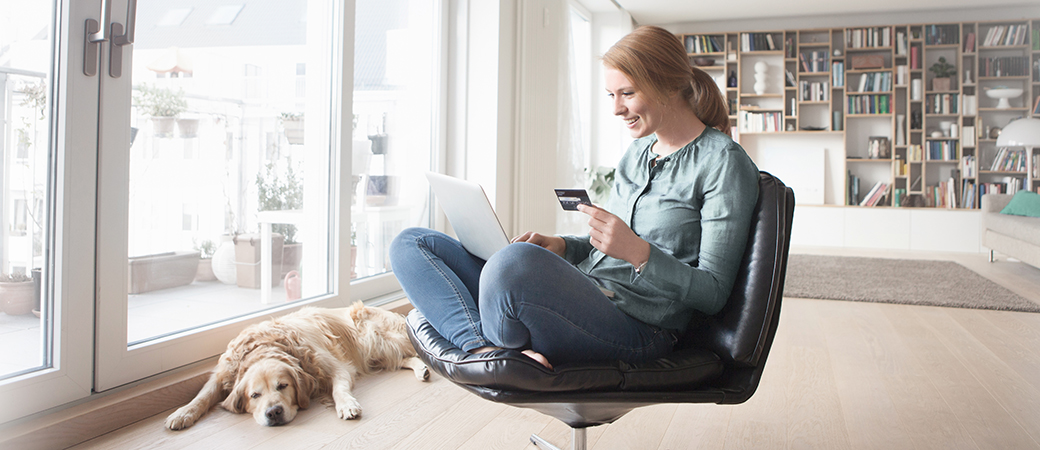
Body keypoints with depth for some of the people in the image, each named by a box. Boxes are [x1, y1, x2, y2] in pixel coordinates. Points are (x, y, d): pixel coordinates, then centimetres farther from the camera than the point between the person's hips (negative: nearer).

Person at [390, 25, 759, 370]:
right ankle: (484, 348, -22)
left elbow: (713, 294, -8)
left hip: (638, 327, -9)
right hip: (581, 297, 9)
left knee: (515, 261, -42)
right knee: (411, 243, 3)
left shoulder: (722, 161, -5)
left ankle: (492, 345, -10)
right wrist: (562, 246, 6)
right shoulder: (638, 151, 20)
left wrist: (638, 252, -23)